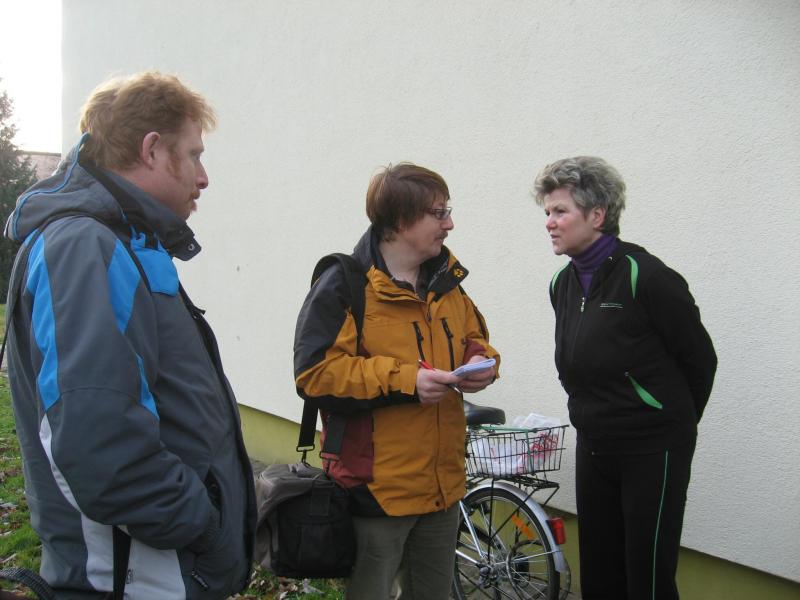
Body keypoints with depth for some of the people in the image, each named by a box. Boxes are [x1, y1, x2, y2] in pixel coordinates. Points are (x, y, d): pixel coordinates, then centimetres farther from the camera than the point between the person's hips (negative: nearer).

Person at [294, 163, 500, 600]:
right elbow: (315, 374, -18)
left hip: (443, 485, 7)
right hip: (377, 487, -7)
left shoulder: (447, 282, 9)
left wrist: (481, 363, -4)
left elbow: (473, 338, 21)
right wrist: (404, 380, -24)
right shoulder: (344, 286, -14)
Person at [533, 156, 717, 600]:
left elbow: (700, 358, -8)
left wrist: (672, 421, 4)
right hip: (594, 448, 7)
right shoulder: (563, 283, 5)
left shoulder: (644, 276, -17)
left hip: (653, 450, -7)